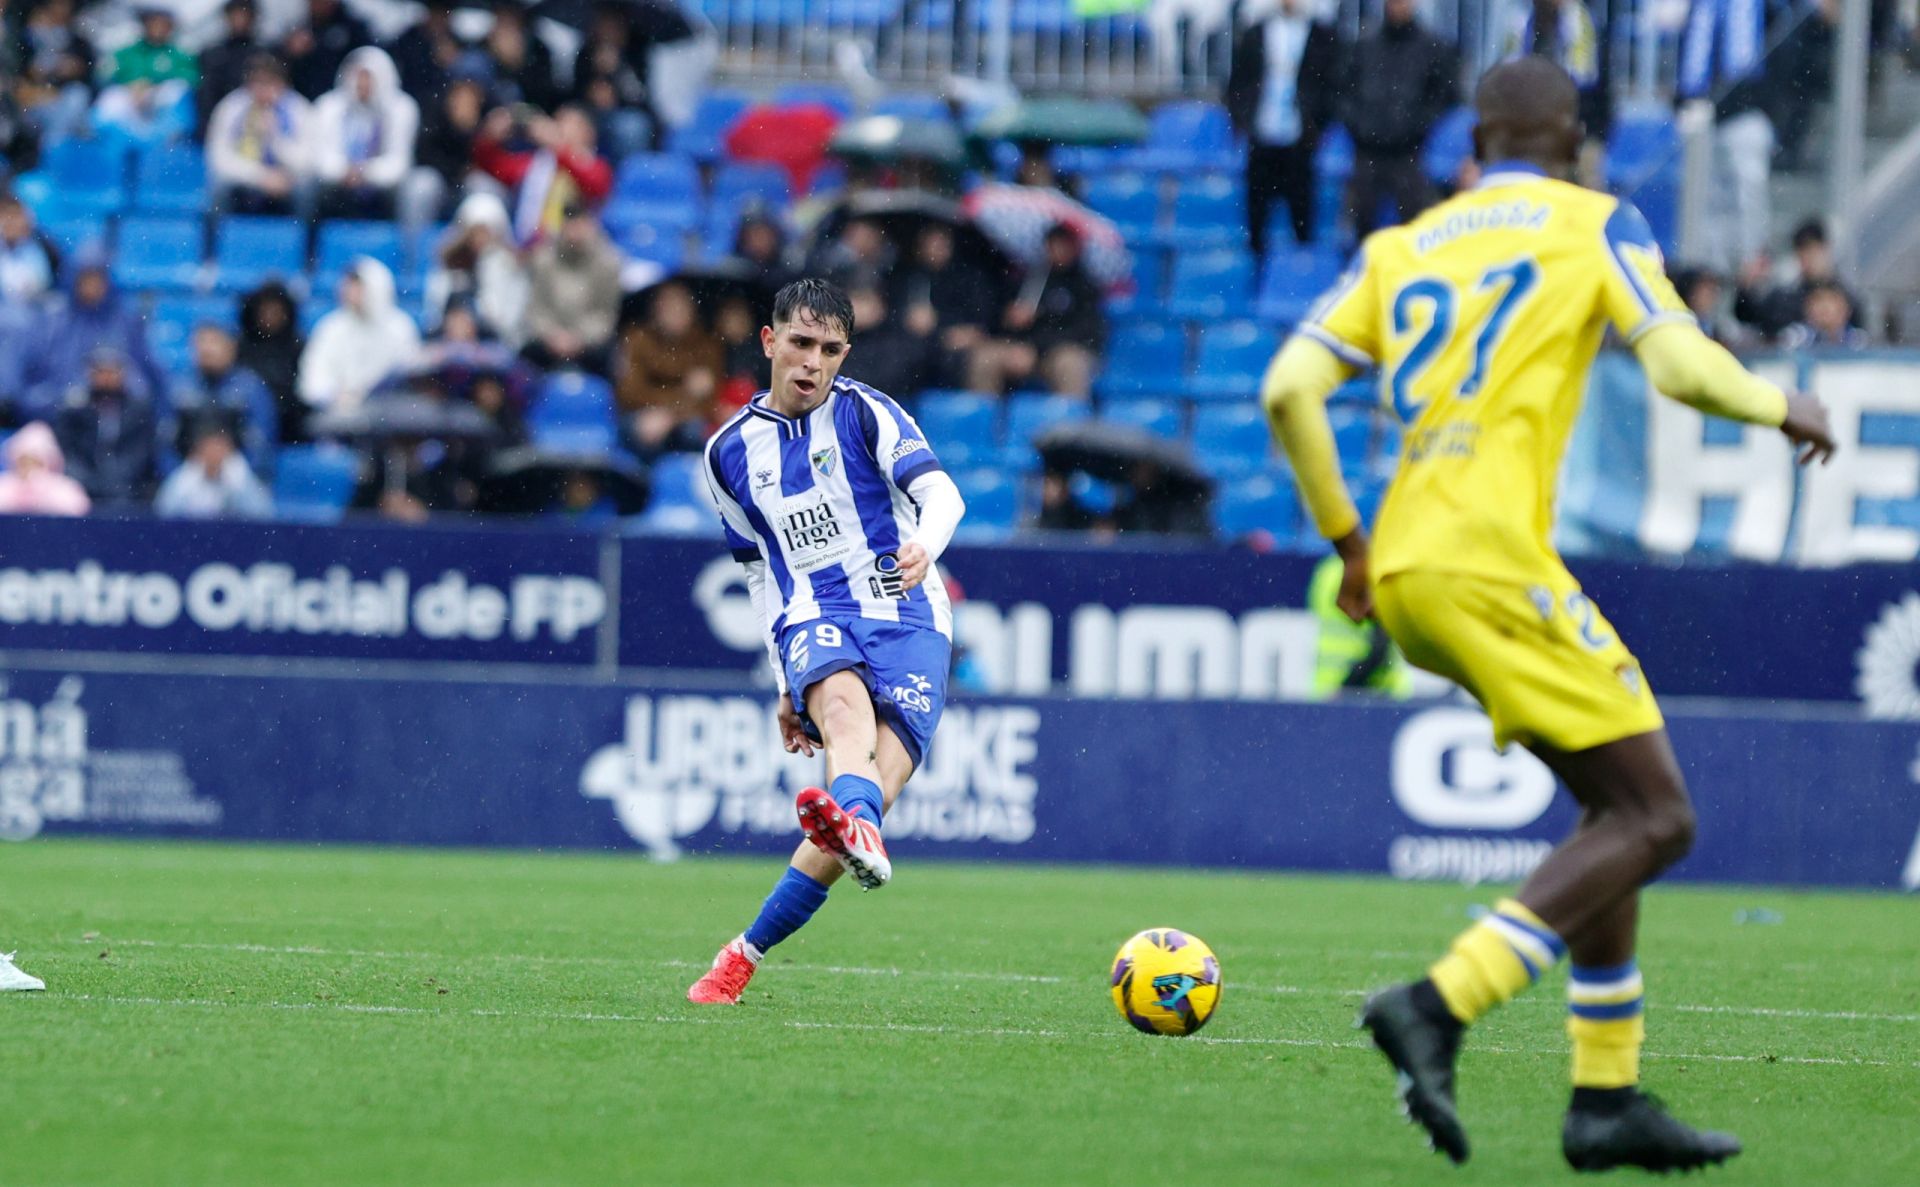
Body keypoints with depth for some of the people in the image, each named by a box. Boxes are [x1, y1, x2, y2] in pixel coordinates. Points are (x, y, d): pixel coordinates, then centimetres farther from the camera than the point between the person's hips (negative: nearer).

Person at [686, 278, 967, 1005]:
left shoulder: (865, 413, 3)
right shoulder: (731, 450, 16)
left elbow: (940, 493, -13)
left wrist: (926, 544, -36)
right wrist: (785, 680, 23)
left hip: (905, 618, -1)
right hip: (811, 621, 1)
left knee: (879, 787, -21)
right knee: (843, 701, -36)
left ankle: (744, 956, -16)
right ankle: (856, 826, -72)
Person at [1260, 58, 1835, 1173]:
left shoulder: (1401, 248, 19)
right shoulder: (1594, 224, 5)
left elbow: (1289, 390, 10)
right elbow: (1682, 367, -6)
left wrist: (1345, 534, 21)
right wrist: (1784, 407, 13)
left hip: (1401, 575, 7)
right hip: (1488, 557, -7)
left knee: (1617, 806, 17)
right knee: (1656, 821, -6)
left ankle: (1608, 1098, 12)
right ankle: (1440, 1006, -22)